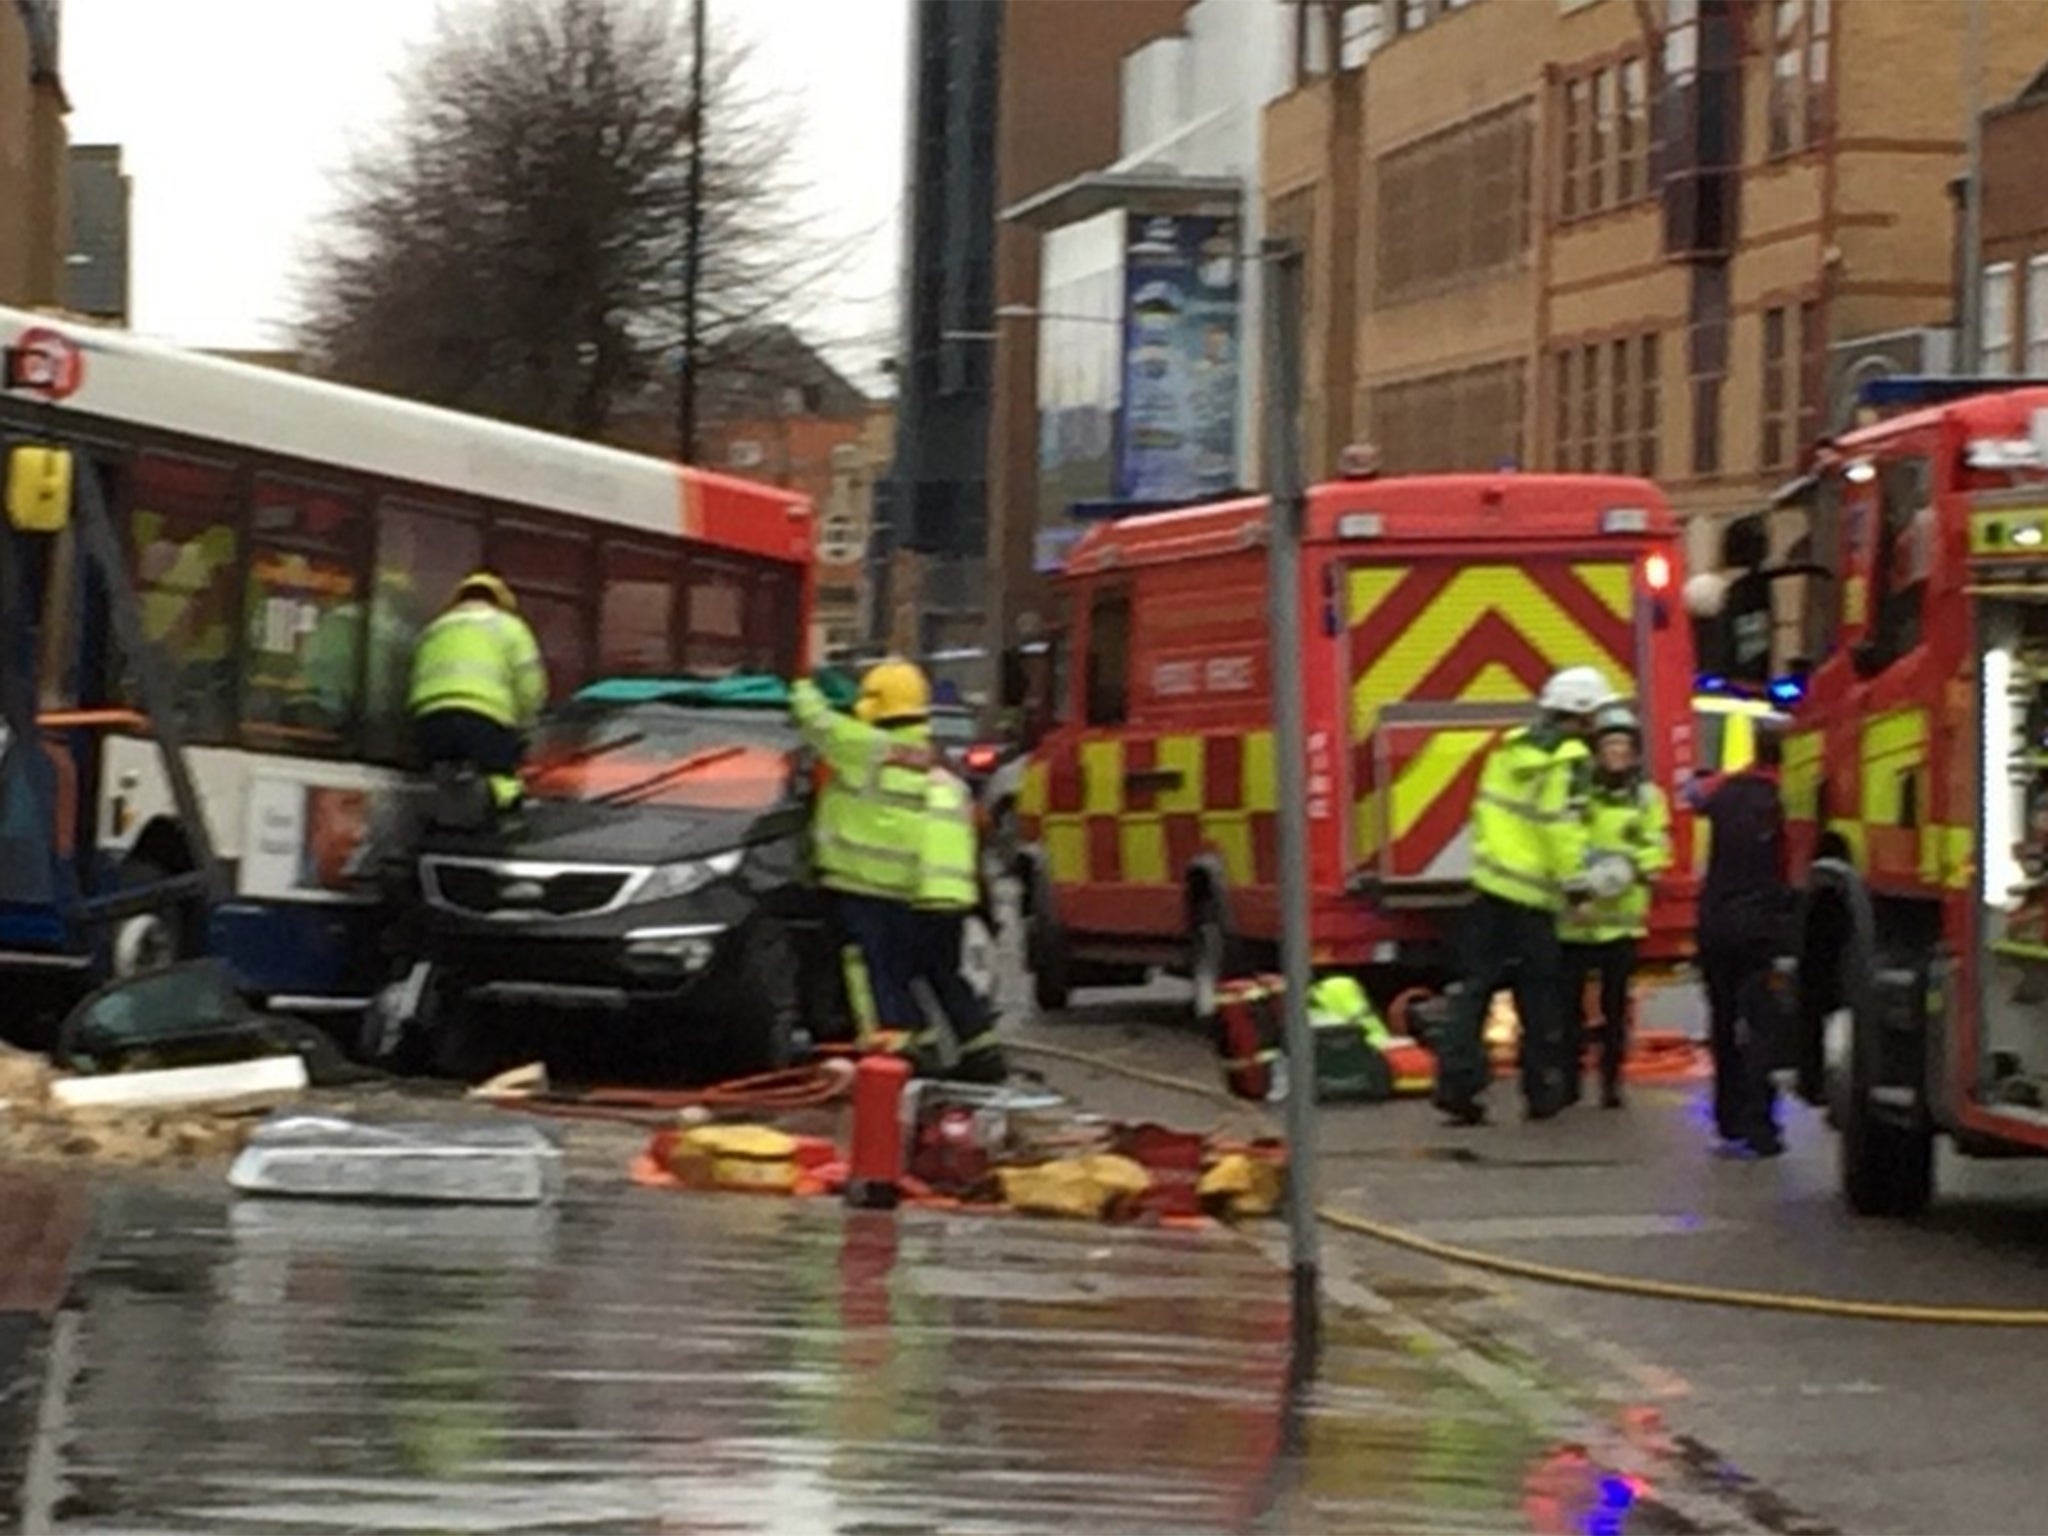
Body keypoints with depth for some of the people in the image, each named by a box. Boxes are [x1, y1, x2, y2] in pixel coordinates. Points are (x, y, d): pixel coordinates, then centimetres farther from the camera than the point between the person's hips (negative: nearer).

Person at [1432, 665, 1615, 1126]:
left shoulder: (1511, 747, 9)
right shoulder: (1569, 760, -13)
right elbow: (1564, 827, -19)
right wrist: (1575, 882, -13)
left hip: (1490, 884, 6)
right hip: (1531, 895, -6)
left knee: (1475, 985, 7)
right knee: (1540, 999, 6)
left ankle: (1456, 1084, -1)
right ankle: (1543, 1092, 14)